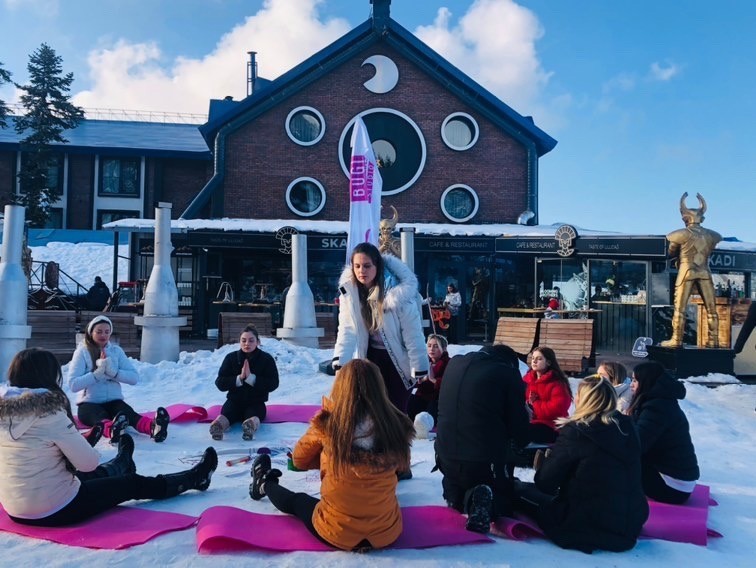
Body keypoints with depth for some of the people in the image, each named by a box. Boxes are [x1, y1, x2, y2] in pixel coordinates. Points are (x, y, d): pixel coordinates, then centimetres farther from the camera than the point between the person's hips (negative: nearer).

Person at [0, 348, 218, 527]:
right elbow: (89, 462, -17)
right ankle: (194, 478, 33)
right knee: (135, 484, 12)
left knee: (85, 476, 35)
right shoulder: (49, 412, -23)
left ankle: (121, 464, 68)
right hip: (57, 510, -8)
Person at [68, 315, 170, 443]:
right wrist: (98, 373, -22)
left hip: (113, 401, 2)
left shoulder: (116, 350, 10)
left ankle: (153, 426, -64)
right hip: (89, 403, -2)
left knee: (129, 414, -31)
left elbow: (134, 377, -1)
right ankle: (112, 430, -73)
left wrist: (113, 372, -16)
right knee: (102, 418, -37)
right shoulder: (82, 352, 0)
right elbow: (73, 384, -13)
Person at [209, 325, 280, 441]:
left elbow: (273, 384, -10)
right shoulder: (231, 358, 3)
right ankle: (218, 425, -65)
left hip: (256, 403, -2)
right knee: (226, 413, -33)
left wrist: (251, 378, -22)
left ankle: (251, 425, -70)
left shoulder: (267, 359, -1)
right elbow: (220, 383, -2)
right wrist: (239, 378, -20)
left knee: (253, 417, -37)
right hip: (234, 401, 2)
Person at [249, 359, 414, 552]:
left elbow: (299, 460, 2)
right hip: (388, 531, 2)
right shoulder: (398, 425, -14)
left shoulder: (327, 423, -18)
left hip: (337, 533, -2)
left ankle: (264, 483, 55)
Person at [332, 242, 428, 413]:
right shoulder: (349, 290, -12)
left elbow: (413, 333, -19)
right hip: (371, 357, 4)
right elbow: (347, 330, -13)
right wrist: (339, 362, -25)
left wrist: (420, 368, -16)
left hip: (398, 358, -4)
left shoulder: (398, 291, -25)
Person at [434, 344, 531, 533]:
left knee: (456, 487, 37)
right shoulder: (508, 372, -5)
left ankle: (458, 496, 4)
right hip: (486, 459, -5)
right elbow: (519, 423, -4)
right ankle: (487, 500, -10)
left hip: (446, 455, 5)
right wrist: (520, 441, 20)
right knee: (505, 500, 22)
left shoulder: (454, 363, 11)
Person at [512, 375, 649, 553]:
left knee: (519, 489, 7)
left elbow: (545, 484, -10)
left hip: (589, 527, -6)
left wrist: (544, 461, 12)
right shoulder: (626, 428, 2)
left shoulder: (575, 432, -16)